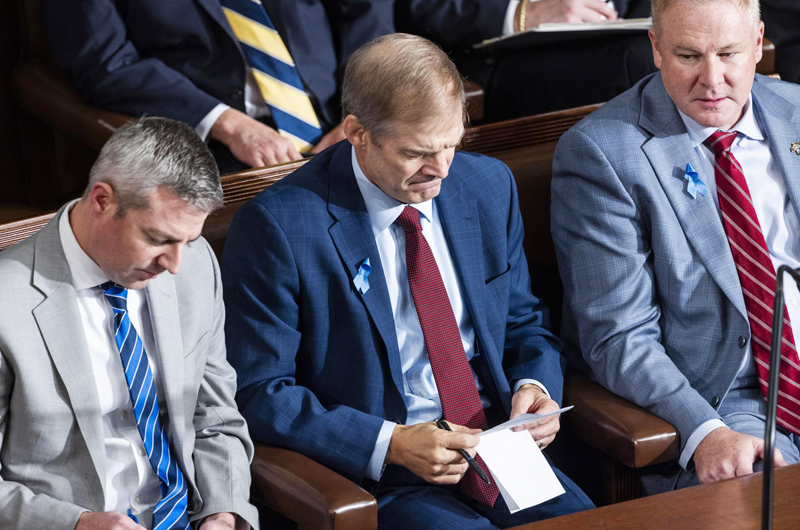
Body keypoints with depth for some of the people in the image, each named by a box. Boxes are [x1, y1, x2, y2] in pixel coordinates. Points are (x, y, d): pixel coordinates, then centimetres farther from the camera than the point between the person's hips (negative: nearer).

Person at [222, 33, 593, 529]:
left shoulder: (488, 186, 8)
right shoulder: (279, 224, -10)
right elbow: (259, 392, -10)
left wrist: (535, 385, -2)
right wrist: (390, 445, -20)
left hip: (502, 447, 5)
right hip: (371, 477, -5)